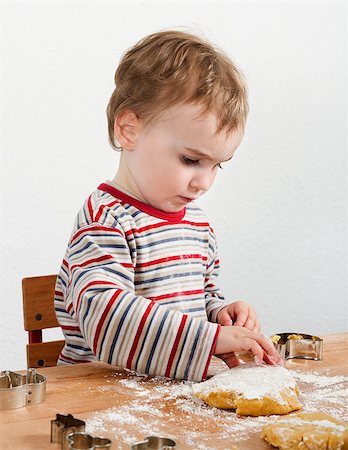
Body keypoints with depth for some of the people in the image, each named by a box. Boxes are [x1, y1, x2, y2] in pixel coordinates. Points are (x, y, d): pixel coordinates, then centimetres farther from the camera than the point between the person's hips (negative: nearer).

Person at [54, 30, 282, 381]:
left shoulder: (196, 221, 14)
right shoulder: (105, 222, -12)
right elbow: (105, 316, -26)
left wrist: (222, 312, 5)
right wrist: (210, 339, -28)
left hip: (180, 387, 6)